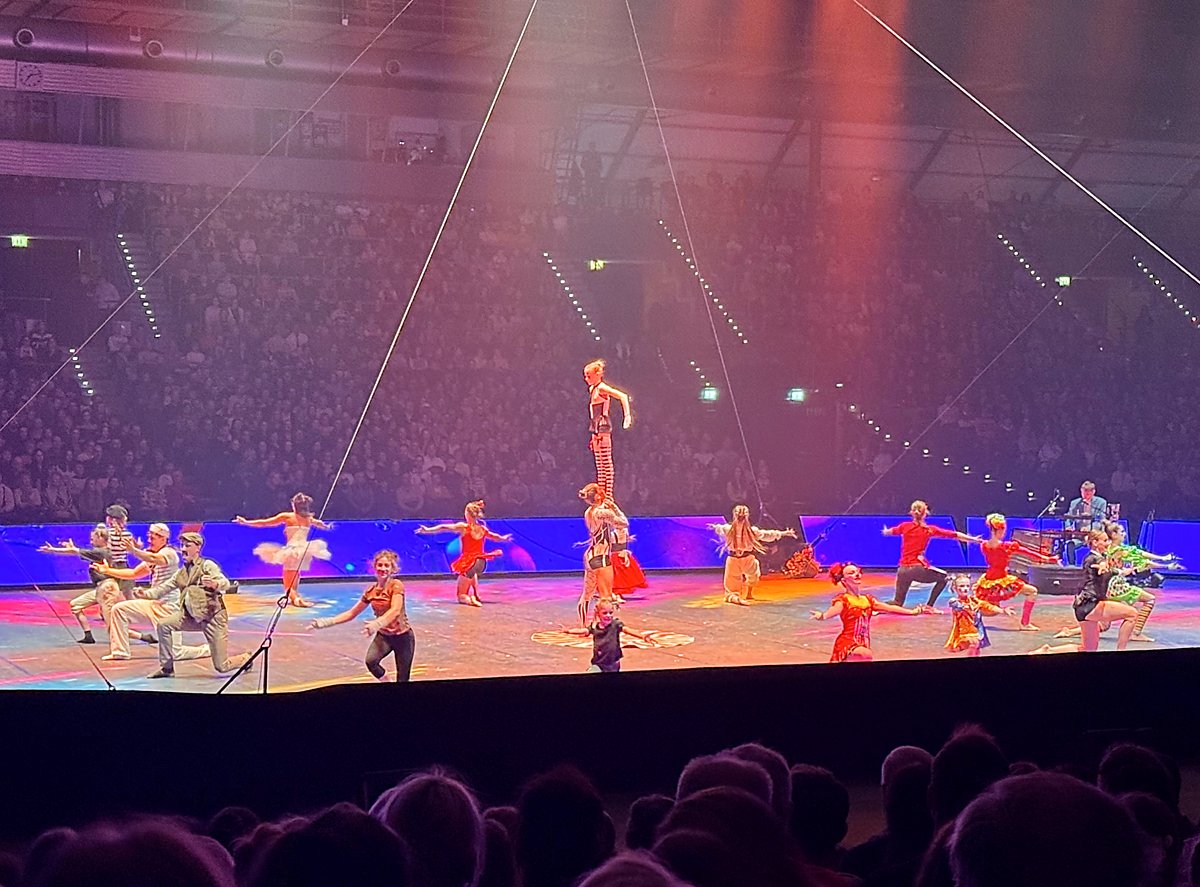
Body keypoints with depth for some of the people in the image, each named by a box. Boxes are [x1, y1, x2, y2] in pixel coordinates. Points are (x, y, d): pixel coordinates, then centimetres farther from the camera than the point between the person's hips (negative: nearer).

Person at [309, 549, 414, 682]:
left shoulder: (396, 585, -18)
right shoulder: (371, 591, 0)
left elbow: (395, 610, -34)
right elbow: (351, 613, 7)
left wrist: (377, 624, -53)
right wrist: (328, 622, -5)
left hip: (402, 636, -4)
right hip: (383, 635, 4)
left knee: (402, 681, -1)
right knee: (370, 661, -27)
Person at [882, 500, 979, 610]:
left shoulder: (905, 526, 6)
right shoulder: (930, 530, 2)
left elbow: (889, 531, 28)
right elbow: (955, 535, 7)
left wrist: (885, 531, 51)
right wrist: (974, 539, 15)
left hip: (903, 570, 3)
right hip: (918, 568, -3)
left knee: (897, 603, 16)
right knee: (944, 577, 22)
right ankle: (929, 606, 14)